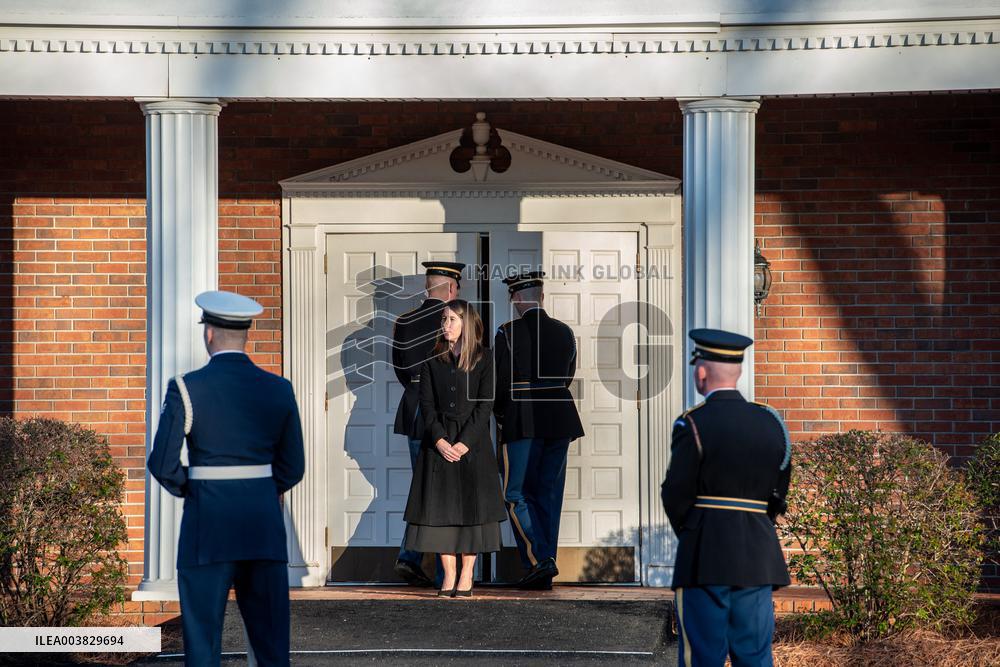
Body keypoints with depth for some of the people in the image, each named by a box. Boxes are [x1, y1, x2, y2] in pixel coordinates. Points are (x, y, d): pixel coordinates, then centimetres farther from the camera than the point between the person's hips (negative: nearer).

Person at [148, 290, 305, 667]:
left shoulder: (186, 389, -8)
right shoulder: (278, 390, 3)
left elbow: (163, 464, -8)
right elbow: (292, 467, 7)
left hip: (208, 523, -3)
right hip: (265, 523, 3)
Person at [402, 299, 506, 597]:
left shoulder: (483, 359, 0)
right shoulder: (432, 360, 7)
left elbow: (484, 404, -5)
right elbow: (426, 403, 3)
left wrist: (465, 442, -12)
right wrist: (440, 440, -10)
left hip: (473, 441, -2)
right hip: (439, 440, 2)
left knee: (472, 505, -3)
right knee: (440, 506, -1)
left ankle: (467, 575, 3)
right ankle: (449, 574, 5)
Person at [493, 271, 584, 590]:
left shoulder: (508, 333, -9)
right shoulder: (564, 332, 8)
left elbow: (499, 380, -8)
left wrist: (498, 412, 10)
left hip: (522, 421, -5)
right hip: (560, 421, 5)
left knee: (516, 494, 2)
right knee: (548, 494, 10)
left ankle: (539, 560, -14)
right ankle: (544, 574, 10)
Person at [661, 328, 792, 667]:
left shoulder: (694, 424, -10)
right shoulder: (771, 423, 7)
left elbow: (676, 497, -6)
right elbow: (779, 493, 12)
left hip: (705, 561, -5)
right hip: (758, 559, 5)